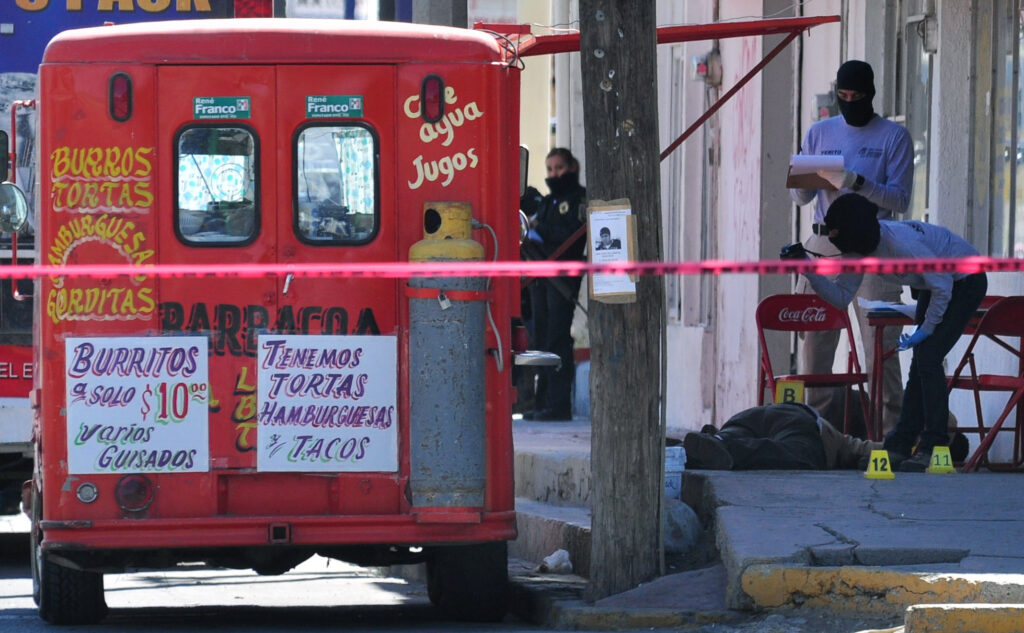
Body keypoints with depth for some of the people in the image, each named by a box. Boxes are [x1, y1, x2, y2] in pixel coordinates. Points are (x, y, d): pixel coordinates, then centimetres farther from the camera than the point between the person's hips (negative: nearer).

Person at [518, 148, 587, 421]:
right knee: (541, 339, 7)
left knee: (557, 339, -11)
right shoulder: (546, 201, 22)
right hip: (541, 277, 8)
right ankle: (543, 402, 10)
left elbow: (574, 235, -14)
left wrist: (542, 236, -16)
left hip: (564, 276, -8)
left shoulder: (579, 198, -2)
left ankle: (559, 404, -12)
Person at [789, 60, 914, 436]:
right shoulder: (819, 133, 15)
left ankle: (889, 430, -8)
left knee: (879, 344, -8)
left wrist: (856, 183, -17)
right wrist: (808, 182, -7)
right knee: (813, 340, -1)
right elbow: (798, 197, 16)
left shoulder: (894, 137, 5)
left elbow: (899, 200, -3)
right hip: (823, 243, 4)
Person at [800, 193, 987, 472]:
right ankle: (900, 447, 7)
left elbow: (943, 286, -27)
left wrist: (926, 330, -20)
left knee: (927, 357, -16)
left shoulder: (900, 242, -35)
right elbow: (841, 296, -7)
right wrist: (809, 270, -19)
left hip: (965, 281, -8)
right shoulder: (859, 248, -10)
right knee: (919, 364, 5)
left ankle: (934, 447, -11)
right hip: (936, 284, 8)